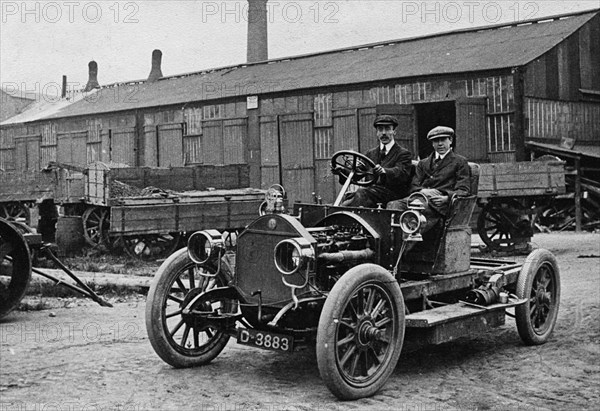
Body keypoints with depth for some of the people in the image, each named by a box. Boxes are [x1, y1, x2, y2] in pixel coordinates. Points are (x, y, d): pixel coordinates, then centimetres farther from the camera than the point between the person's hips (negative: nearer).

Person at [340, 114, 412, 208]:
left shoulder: (404, 154, 5)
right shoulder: (370, 154, 24)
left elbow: (401, 173, -15)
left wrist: (384, 171, -37)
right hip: (371, 191, 5)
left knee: (362, 193, -31)